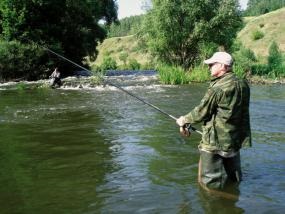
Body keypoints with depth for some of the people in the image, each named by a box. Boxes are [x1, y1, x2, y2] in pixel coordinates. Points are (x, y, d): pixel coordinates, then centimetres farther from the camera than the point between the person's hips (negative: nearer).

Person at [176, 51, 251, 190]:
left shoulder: (217, 88, -21)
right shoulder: (243, 85, 3)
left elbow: (201, 112, -14)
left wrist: (184, 120, 4)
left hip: (215, 143, -8)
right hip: (236, 140, 8)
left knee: (210, 182, 7)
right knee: (233, 180, 22)